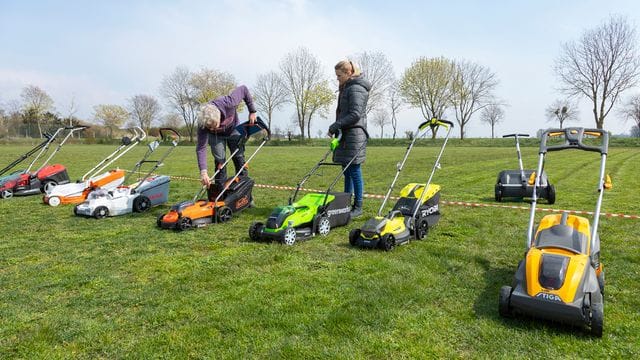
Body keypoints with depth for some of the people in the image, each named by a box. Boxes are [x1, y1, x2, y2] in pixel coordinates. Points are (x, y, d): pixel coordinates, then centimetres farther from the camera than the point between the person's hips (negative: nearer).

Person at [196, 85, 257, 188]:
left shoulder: (228, 104, -42)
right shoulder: (203, 123, -38)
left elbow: (243, 89, -25)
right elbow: (201, 148, -37)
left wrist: (252, 111, -19)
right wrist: (203, 172, -48)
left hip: (233, 130, 1)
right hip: (216, 136, -1)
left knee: (239, 157, 0)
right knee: (220, 160, -10)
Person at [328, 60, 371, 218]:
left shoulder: (356, 88, -10)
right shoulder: (347, 88, 21)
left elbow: (355, 114, -19)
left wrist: (336, 126, -17)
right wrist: (337, 128, 10)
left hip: (354, 135, -10)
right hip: (346, 135, 10)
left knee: (354, 171, -6)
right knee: (347, 171, 13)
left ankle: (358, 207, 2)